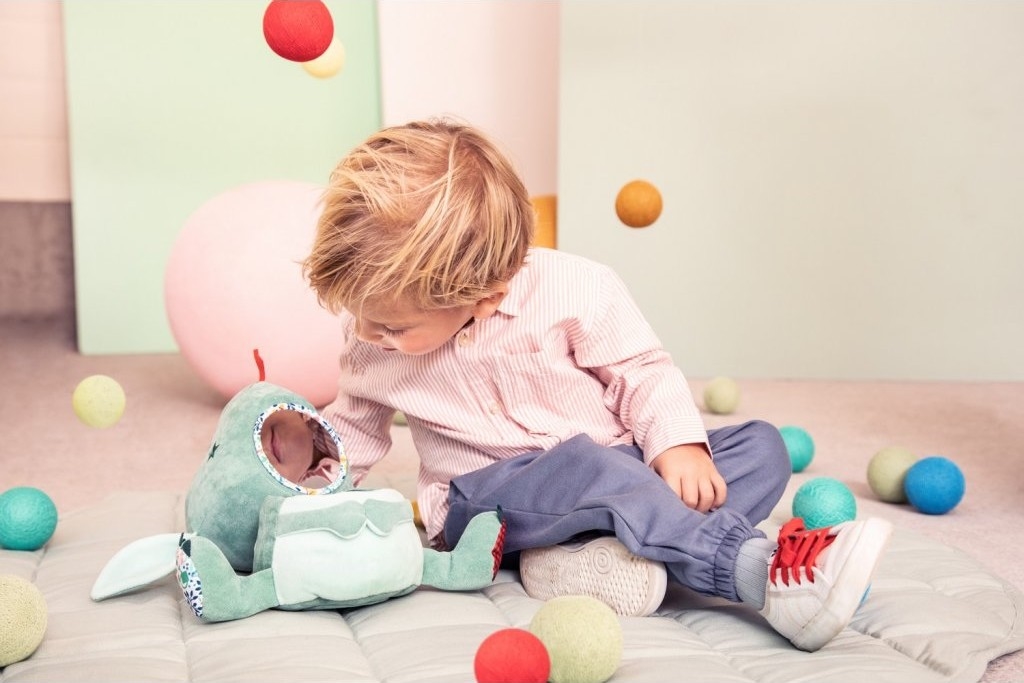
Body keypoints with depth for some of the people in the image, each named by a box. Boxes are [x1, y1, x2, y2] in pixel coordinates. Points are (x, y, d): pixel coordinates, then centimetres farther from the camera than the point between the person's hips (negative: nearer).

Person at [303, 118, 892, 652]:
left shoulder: (575, 289, -14)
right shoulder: (371, 344, -3)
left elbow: (643, 371, -3)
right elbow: (355, 425, 15)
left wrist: (679, 443, -19)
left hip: (618, 474, 2)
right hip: (480, 498, -1)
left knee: (762, 446, -16)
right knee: (583, 465, -36)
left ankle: (599, 554, -38)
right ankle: (764, 572, -43)